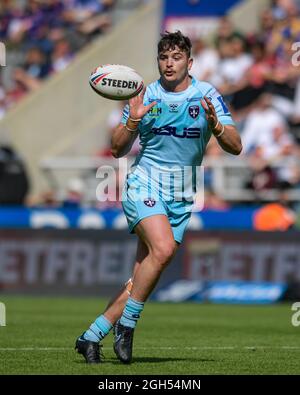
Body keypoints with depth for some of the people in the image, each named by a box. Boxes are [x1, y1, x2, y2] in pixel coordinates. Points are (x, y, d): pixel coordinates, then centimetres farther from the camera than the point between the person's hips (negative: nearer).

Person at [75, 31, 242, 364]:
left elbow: (235, 147, -3)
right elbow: (117, 151, 5)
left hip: (182, 197, 2)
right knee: (163, 248, -29)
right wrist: (132, 121, -13)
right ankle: (126, 324, -17)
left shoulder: (207, 95, 2)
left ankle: (91, 336, 8)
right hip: (144, 183, -2)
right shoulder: (145, 96, 2)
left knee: (142, 278, -2)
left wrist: (215, 125, -22)